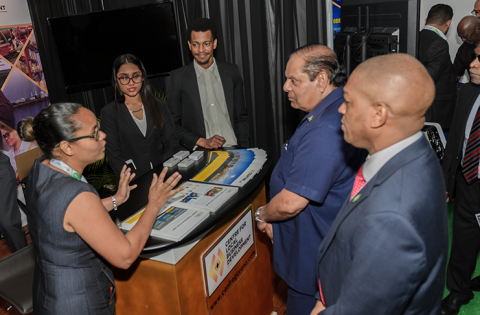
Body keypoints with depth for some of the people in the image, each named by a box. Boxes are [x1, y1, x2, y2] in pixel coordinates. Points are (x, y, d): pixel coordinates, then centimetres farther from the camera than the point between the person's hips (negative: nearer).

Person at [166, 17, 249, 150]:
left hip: (232, 150, 2)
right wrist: (202, 141, -8)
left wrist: (243, 151, 4)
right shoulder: (177, 78, 5)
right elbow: (173, 124, 5)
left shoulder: (231, 72, 12)